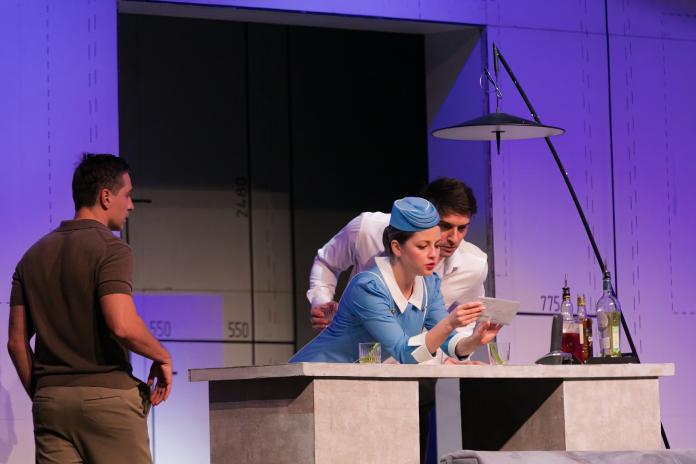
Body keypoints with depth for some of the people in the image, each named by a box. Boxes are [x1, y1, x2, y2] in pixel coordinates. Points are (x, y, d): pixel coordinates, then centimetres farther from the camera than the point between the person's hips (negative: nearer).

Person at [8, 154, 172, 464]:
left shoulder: (32, 256, 14)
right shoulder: (111, 249, -7)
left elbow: (16, 341, 12)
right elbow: (123, 325, -21)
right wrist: (162, 357, -4)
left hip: (50, 400, 6)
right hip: (108, 397, -6)